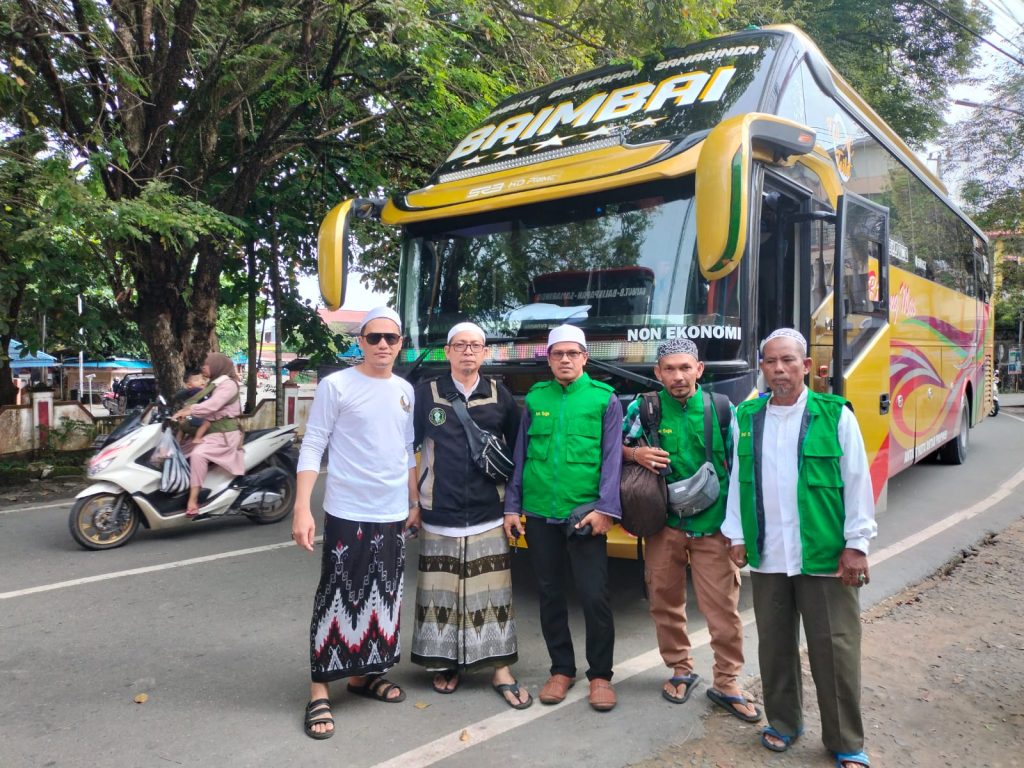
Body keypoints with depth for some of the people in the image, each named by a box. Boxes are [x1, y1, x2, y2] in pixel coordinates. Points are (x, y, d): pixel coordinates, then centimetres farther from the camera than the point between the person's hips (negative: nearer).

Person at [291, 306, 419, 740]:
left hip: (393, 515, 6)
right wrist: (302, 509, -17)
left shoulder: (406, 391, 9)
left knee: (381, 598, 15)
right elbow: (312, 447, -9)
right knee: (337, 599, -2)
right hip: (347, 513, -6)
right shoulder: (336, 385, -7)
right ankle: (320, 691, 11)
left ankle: (362, 674, 31)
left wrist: (415, 503, 16)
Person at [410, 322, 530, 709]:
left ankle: (500, 669, 14)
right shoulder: (426, 394, 1)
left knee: (493, 592, 4)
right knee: (442, 593, 7)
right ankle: (446, 664, 24)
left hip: (489, 515, 1)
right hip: (439, 516, -1)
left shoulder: (500, 396, 5)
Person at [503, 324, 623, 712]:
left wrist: (606, 508, -13)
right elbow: (519, 455, 10)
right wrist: (512, 506, 6)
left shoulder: (604, 398, 0)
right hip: (540, 515, 3)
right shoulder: (534, 398, 8)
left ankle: (600, 675, 18)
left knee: (594, 596, -1)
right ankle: (561, 669, 28)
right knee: (550, 595, 12)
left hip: (584, 515, -3)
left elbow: (612, 458, -4)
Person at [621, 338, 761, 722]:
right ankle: (681, 670, 32)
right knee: (665, 603, 11)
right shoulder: (642, 408, -1)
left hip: (713, 526, -1)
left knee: (724, 608, 1)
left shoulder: (721, 410, -1)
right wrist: (635, 452, -13)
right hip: (663, 525, 1)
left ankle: (727, 683, 19)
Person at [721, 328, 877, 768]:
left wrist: (856, 543, -4)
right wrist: (736, 535, 8)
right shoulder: (746, 417, 6)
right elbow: (737, 480, 9)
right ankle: (783, 723, 32)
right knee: (774, 644, 13)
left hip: (824, 555, -2)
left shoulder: (835, 415, -3)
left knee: (835, 649, 5)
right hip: (766, 557, 3)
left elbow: (857, 482, -2)